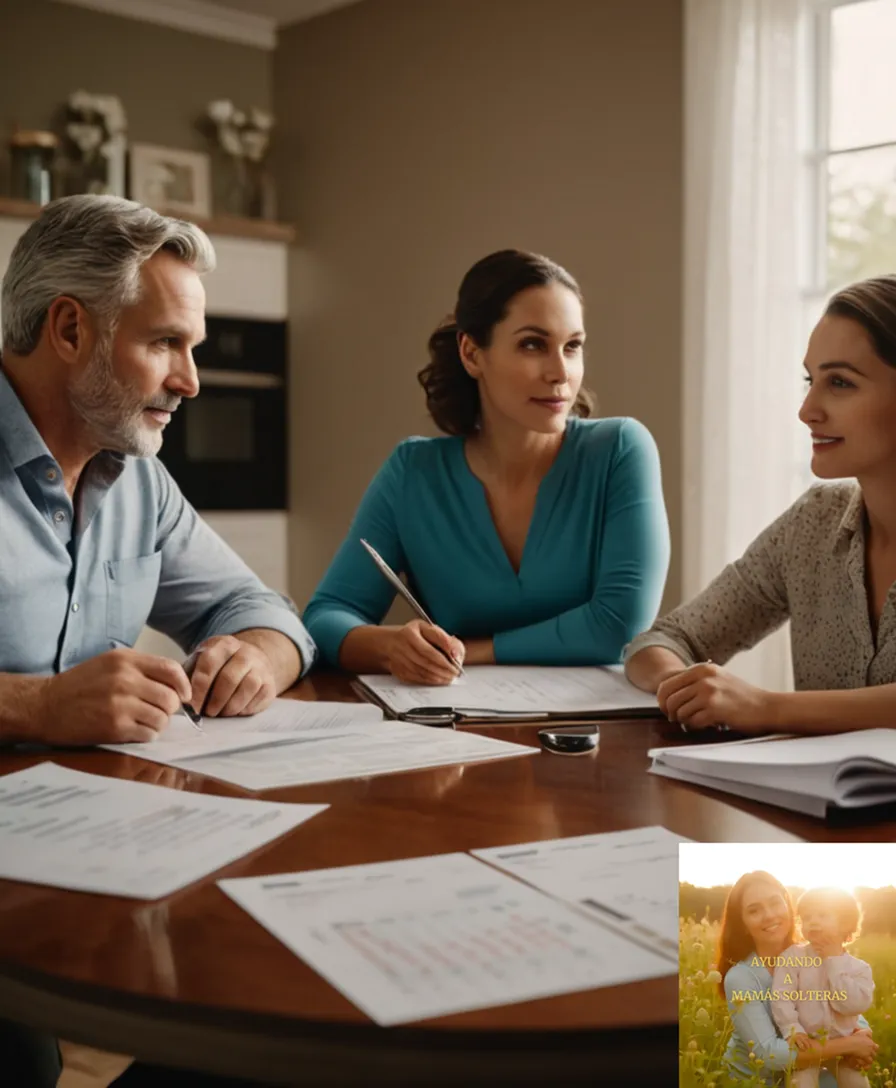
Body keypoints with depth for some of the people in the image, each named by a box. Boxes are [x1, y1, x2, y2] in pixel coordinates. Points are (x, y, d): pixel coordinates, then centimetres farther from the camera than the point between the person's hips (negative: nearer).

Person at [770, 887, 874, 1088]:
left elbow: (853, 1004, -18)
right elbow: (781, 998, -12)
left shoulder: (859, 968, -2)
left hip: (844, 1047, 2)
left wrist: (834, 962, -15)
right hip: (806, 1045, -2)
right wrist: (792, 1030, -25)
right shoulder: (792, 957, -5)